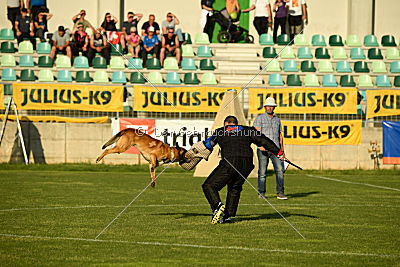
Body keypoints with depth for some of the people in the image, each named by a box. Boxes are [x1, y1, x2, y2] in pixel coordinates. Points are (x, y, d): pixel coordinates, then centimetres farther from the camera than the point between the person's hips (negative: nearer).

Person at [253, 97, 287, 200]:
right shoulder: (259, 118, 6)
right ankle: (261, 193, 8)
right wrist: (260, 144, -22)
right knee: (262, 172, -2)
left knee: (279, 169, -11)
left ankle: (280, 193, -10)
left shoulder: (277, 120, 20)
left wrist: (282, 150, 17)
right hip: (263, 150, -3)